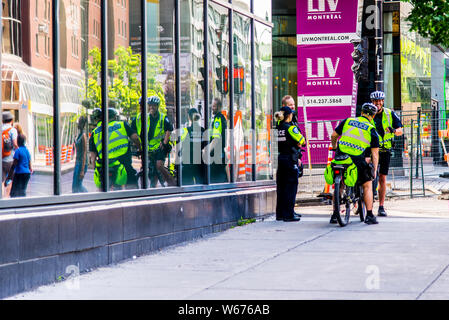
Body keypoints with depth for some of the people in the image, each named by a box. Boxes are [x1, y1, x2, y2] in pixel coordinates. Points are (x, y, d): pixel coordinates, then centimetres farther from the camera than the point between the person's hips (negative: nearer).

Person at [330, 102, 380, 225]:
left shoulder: (347, 121, 12)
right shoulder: (372, 130, 7)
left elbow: (334, 135, 16)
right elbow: (375, 153, 4)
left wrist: (334, 146, 36)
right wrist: (374, 170, 10)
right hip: (358, 160, -2)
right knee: (367, 185, 12)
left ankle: (335, 215, 18)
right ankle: (369, 216, 6)